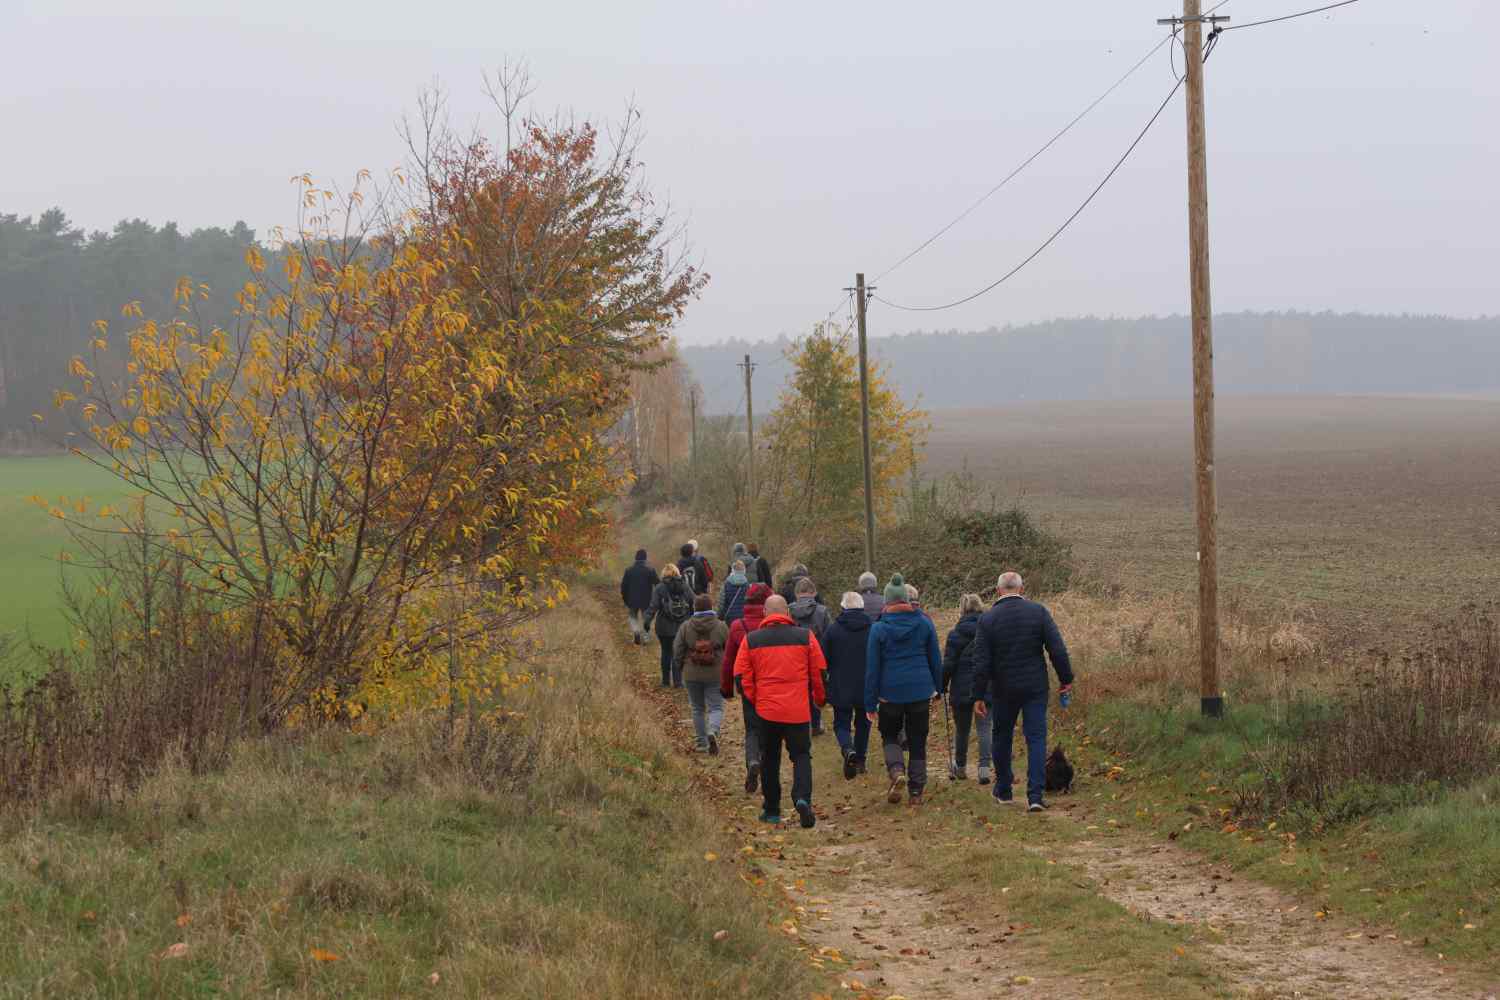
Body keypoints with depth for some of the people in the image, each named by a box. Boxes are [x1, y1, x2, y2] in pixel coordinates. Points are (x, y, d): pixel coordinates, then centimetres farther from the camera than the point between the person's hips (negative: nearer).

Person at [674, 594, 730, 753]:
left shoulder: (685, 627, -3)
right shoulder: (721, 627, -5)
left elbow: (677, 652, -1)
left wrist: (680, 671, 13)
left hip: (692, 675, 1)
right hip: (715, 674, -1)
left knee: (697, 709, 14)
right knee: (716, 707, 4)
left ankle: (702, 742, 18)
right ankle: (712, 731, -23)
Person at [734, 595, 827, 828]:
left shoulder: (751, 640, 0)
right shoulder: (805, 637, -1)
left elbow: (742, 678, 0)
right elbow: (819, 673, 3)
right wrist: (819, 698, 19)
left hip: (766, 709, 1)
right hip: (798, 710, -1)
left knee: (769, 759, 15)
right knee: (801, 755, 7)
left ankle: (771, 810, 19)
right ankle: (802, 798, -17)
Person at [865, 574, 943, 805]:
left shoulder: (879, 628, -6)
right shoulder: (924, 623, 0)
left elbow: (872, 668, -4)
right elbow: (935, 659, 8)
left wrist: (870, 703, 1)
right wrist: (937, 686, 20)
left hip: (890, 692, -2)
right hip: (920, 690, 2)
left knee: (889, 735, 17)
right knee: (918, 741, 10)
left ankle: (896, 770, -10)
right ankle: (916, 791, 10)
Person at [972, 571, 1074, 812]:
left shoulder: (988, 619, -7)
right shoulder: (1038, 612, -5)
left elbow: (981, 662, -8)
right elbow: (1057, 650, -7)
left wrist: (979, 695, -2)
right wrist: (1066, 678, 5)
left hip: (1003, 690, 0)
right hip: (1035, 688, 0)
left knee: (1002, 737, 17)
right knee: (1036, 738, 0)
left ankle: (1003, 790, 29)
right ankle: (1035, 796, -10)